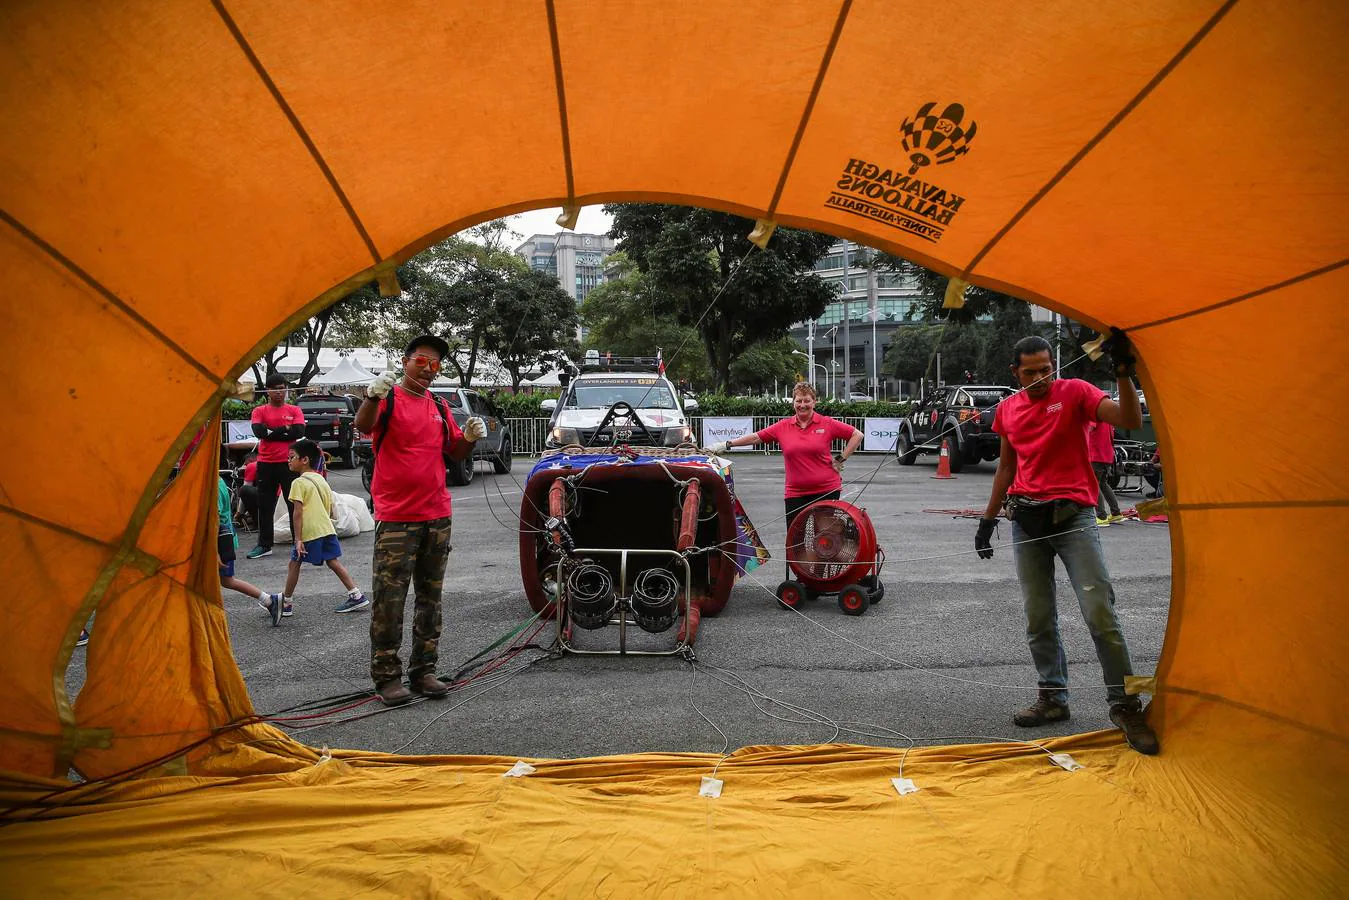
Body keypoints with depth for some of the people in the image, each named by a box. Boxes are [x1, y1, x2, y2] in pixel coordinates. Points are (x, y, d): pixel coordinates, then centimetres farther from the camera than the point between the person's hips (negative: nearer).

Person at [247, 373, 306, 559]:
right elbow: (260, 431, -11)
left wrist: (272, 432, -9)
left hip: (289, 463, -1)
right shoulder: (260, 411, 7)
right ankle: (264, 545, 17)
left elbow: (299, 431, -10)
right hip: (266, 464, 1)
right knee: (265, 506, 8)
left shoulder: (294, 410, 6)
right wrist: (285, 429, -9)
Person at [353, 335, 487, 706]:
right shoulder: (389, 398, -5)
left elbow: (454, 452, 19)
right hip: (395, 518, -6)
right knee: (389, 600, -4)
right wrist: (373, 396, -44)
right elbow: (363, 425, -25)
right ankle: (386, 676, 5)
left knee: (430, 597, 12)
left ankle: (423, 671, 21)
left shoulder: (439, 406, 13)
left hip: (437, 515, 7)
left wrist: (469, 437, -2)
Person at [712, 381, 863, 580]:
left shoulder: (827, 424, 1)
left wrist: (840, 459, 1)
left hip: (826, 490, -2)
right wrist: (727, 445, 2)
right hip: (795, 494, 2)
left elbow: (856, 435, 6)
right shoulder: (783, 427, 5)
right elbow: (756, 437, 6)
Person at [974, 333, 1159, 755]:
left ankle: (1125, 706, 3)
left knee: (1099, 611, -10)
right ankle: (1052, 697, 20)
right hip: (1026, 520, 4)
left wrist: (1123, 374, -28)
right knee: (1038, 617, 6)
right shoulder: (1008, 409, 9)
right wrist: (988, 519, 19)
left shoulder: (1075, 392, -3)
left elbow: (1131, 420, -15)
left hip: (1073, 515, -4)